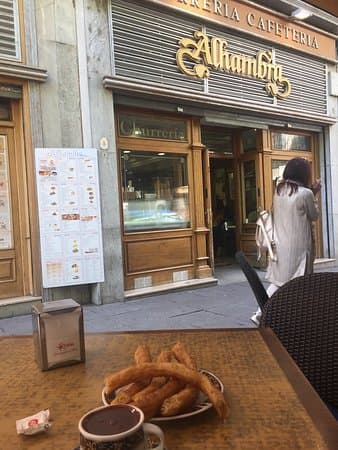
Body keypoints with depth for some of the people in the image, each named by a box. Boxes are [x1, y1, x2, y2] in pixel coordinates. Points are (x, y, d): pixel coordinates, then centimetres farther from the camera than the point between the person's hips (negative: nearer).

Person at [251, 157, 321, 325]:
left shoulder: (278, 190, 6)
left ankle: (261, 313, 9)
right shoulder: (305, 193, -14)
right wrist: (314, 194, 10)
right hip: (297, 246, -6)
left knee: (279, 281, 13)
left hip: (280, 244, 6)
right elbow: (314, 216, 2)